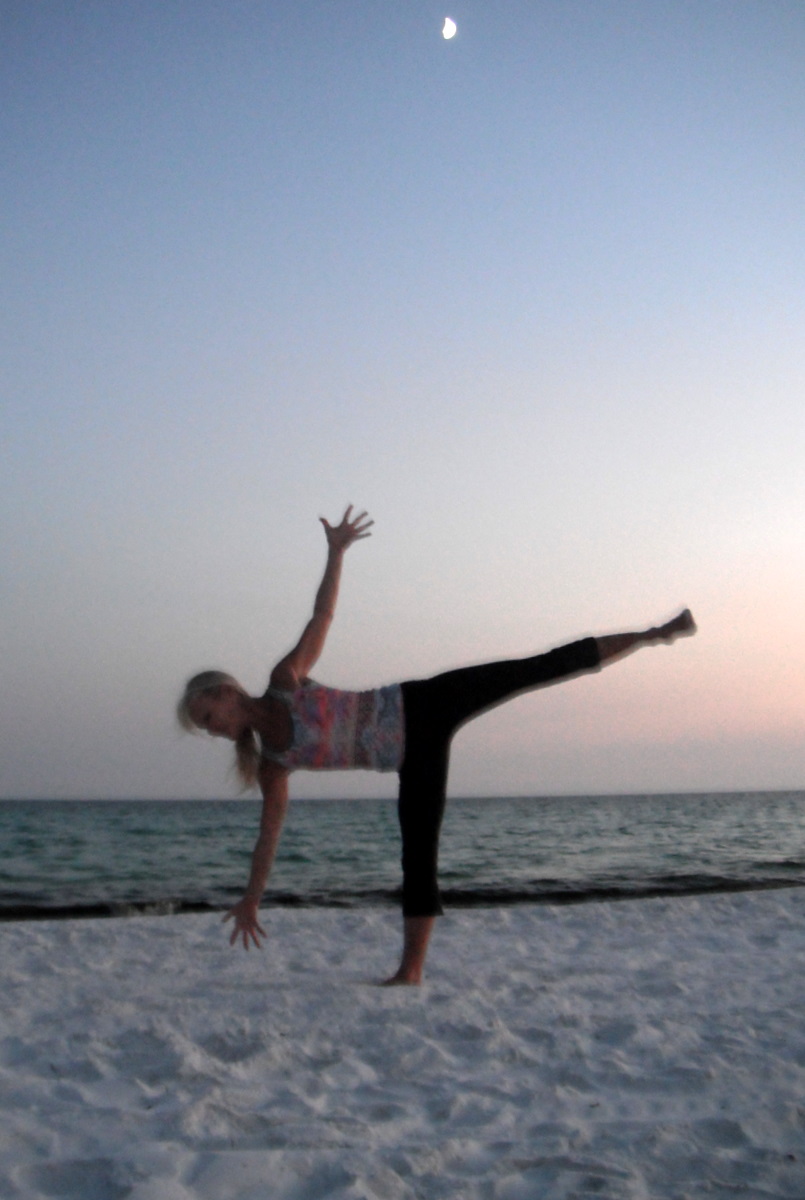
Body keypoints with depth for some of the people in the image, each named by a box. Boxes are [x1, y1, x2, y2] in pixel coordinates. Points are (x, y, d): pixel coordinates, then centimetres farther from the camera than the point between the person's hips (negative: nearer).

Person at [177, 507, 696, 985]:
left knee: (545, 667, -5)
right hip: (413, 759, 4)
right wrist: (250, 901, 14)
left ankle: (652, 633, 5)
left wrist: (336, 552, -16)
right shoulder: (271, 766, 7)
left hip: (421, 706, -4)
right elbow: (269, 833, 12)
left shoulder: (284, 680, -4)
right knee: (418, 855, -1)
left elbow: (322, 616, -4)